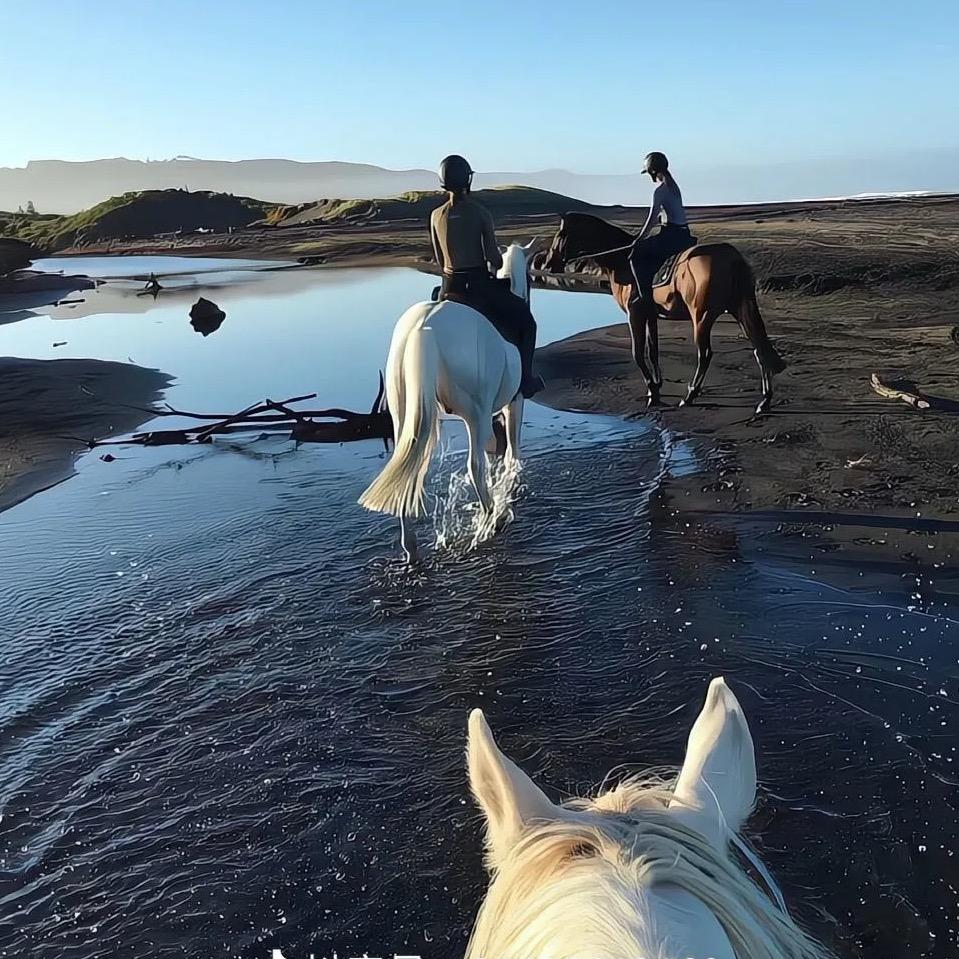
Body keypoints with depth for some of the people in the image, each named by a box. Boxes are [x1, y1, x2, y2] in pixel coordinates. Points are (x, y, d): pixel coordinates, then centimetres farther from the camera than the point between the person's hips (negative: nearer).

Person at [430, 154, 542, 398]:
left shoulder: (436, 215, 2)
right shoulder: (481, 213, -10)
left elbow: (439, 259, 9)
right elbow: (493, 257, -11)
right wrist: (495, 268, 10)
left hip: (449, 286, 4)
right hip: (480, 285, -4)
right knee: (525, 319, 15)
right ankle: (525, 378, 10)